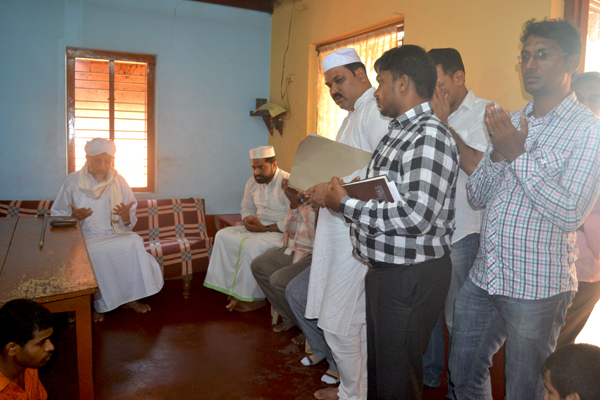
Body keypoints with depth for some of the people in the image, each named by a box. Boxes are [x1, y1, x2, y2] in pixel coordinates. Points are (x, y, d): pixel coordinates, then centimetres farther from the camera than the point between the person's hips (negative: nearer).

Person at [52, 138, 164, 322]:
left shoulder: (119, 182, 5)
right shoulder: (72, 181, 0)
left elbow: (129, 225, 6)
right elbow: (56, 215, 5)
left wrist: (126, 215, -19)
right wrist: (73, 216, -18)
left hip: (115, 236, 2)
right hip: (85, 238, -2)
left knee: (136, 242, -28)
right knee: (92, 253, -35)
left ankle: (131, 298, -13)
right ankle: (99, 305, -12)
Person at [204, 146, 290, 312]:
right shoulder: (252, 183, 10)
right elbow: (246, 209, 24)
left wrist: (266, 228, -20)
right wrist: (248, 220, -1)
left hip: (280, 232, -8)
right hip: (258, 228, 8)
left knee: (250, 246, -32)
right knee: (223, 235, -8)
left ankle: (255, 298, -15)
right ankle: (236, 290, -8)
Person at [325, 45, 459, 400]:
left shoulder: (430, 137, -20)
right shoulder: (399, 131, 13)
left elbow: (415, 217, -28)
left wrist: (346, 204, -20)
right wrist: (343, 191, 6)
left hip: (412, 275, -9)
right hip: (385, 269, 10)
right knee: (378, 361, 24)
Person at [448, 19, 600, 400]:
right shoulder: (511, 122, 10)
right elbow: (476, 195, 7)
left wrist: (518, 155, -20)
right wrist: (498, 153, -11)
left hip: (537, 287, -5)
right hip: (484, 278, 6)